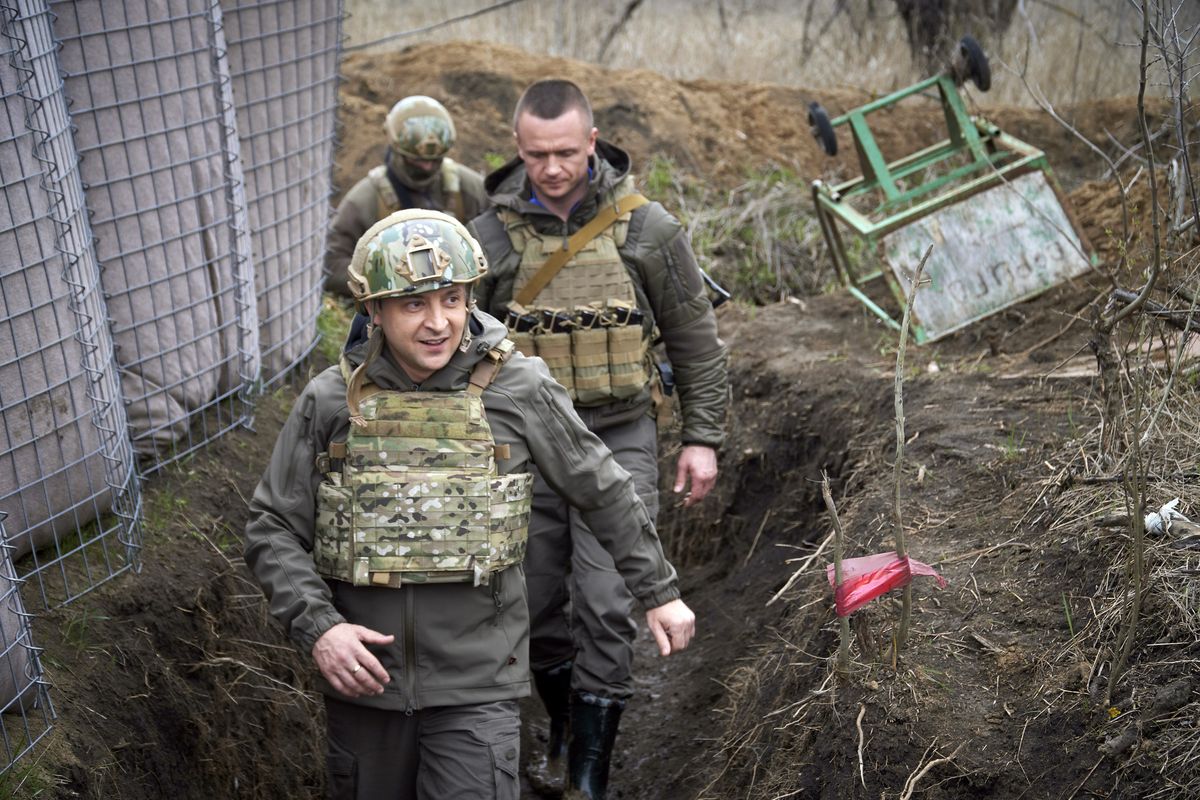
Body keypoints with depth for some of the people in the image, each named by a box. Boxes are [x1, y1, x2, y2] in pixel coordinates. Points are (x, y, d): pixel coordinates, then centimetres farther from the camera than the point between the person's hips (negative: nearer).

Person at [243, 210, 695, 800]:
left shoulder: (517, 391, -8)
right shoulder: (330, 402, -5)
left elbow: (602, 490, 5)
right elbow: (272, 532, -1)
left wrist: (660, 591, 11)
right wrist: (317, 628, -16)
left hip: (476, 686, -2)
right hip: (363, 678, 2)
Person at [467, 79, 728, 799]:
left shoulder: (647, 229, -5)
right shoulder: (491, 236, -3)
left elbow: (695, 338, 4)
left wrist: (703, 438, 2)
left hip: (619, 441, -2)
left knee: (606, 608, -9)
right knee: (538, 606, 11)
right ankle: (563, 730, 35)